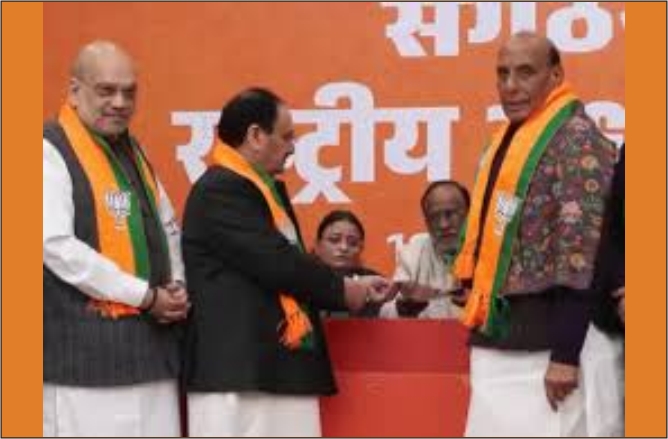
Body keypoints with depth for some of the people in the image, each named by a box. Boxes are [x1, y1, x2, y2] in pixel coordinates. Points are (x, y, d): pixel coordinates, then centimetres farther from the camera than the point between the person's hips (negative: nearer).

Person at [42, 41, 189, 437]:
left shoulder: (133, 150, 17)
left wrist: (176, 286, 4)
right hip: (84, 346, -7)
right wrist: (144, 295, -13)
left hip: (151, 341, 8)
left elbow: (168, 229, 26)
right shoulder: (52, 149, -8)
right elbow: (56, 246, -17)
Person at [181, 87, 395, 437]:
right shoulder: (219, 192, -13)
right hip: (239, 371, -10)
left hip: (281, 369, 10)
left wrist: (355, 288, 12)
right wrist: (342, 289, -4)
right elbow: (277, 264, -18)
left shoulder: (268, 189, 19)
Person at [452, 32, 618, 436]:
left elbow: (581, 252, -17)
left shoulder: (576, 137, -10)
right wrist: (481, 334, 17)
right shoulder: (508, 139, 16)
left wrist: (566, 354, -20)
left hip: (543, 343, -8)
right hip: (497, 342, 8)